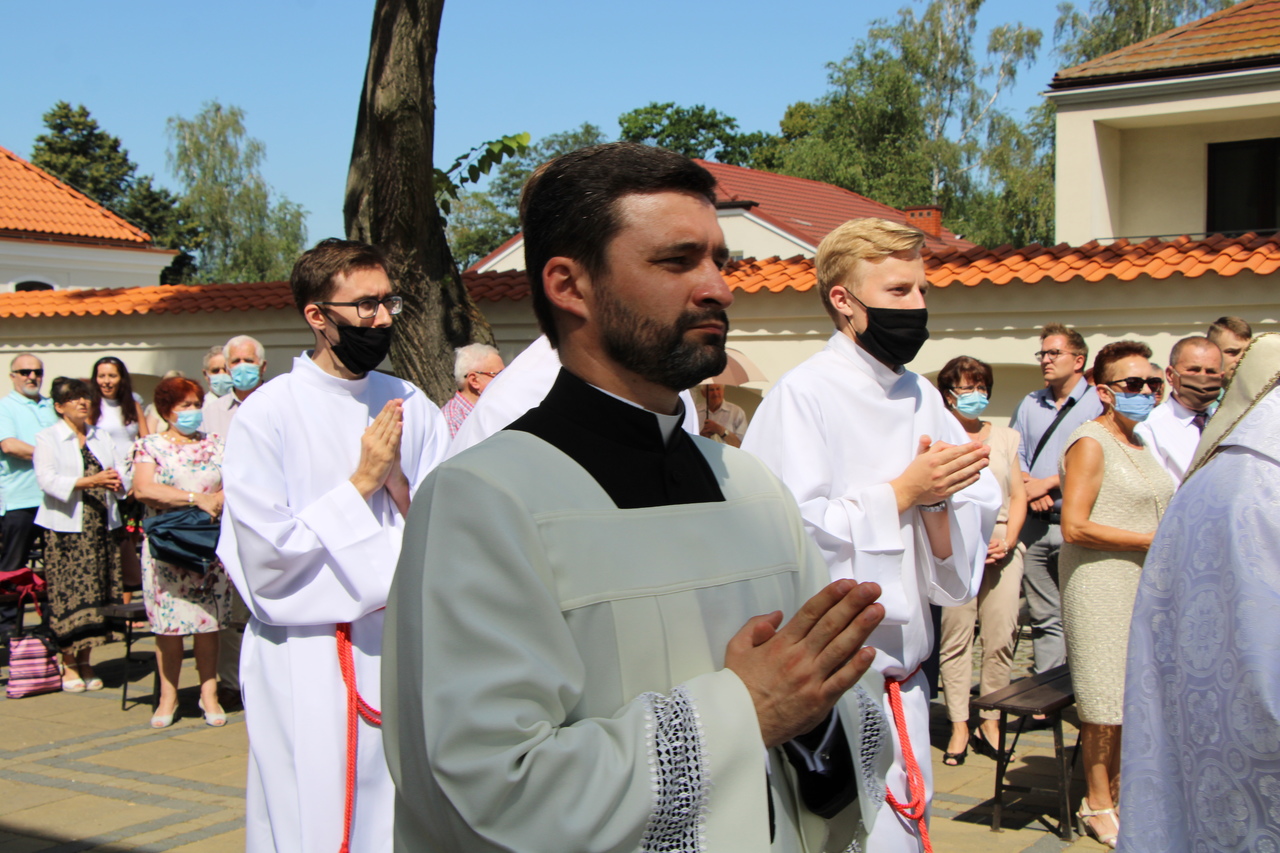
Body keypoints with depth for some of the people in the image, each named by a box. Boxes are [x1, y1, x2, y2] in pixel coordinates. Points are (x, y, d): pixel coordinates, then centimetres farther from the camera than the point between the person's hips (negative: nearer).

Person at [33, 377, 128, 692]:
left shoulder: (102, 437, 19)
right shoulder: (47, 438, 2)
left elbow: (121, 469, 11)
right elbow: (47, 479, -12)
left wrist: (117, 480, -13)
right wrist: (89, 481, -22)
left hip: (102, 527, 4)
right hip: (66, 528, -4)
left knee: (97, 592, 2)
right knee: (70, 594, -6)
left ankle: (85, 662, 12)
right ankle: (69, 665, 6)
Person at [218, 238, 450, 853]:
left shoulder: (412, 409, 6)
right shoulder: (268, 414, -8)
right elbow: (264, 560, -13)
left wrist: (398, 481, -13)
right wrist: (361, 483, -14)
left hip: (400, 647, 4)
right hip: (304, 663, -4)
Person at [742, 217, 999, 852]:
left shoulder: (920, 396, 11)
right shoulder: (803, 394, -12)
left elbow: (978, 513, 9)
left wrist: (938, 501, -12)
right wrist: (902, 493, -15)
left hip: (903, 673, 7)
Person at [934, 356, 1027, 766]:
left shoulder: (1006, 438, 17)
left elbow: (1018, 497, 15)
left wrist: (1007, 541, -2)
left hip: (1003, 548, 3)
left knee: (1001, 638, -2)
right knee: (955, 638, -5)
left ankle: (990, 723, 7)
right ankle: (959, 727, 1)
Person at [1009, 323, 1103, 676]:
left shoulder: (1098, 403, -4)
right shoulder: (1030, 404, 16)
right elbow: (1015, 454, 14)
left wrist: (1047, 483, -10)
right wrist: (1030, 489, -4)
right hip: (1035, 524, 5)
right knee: (1043, 616, 8)